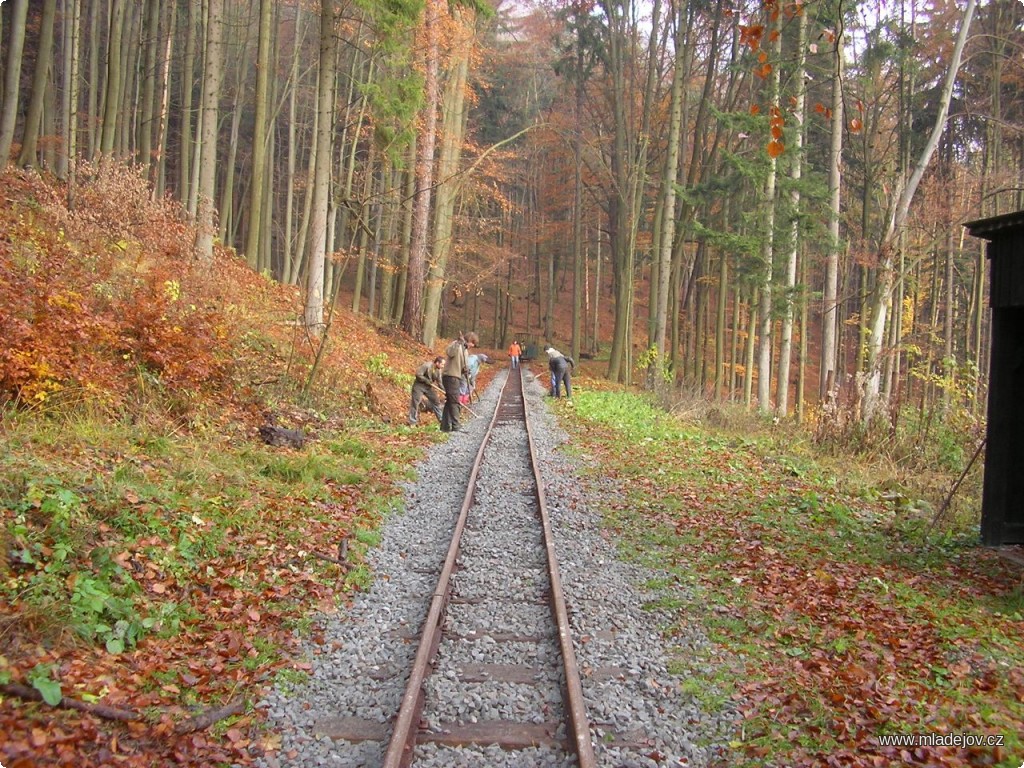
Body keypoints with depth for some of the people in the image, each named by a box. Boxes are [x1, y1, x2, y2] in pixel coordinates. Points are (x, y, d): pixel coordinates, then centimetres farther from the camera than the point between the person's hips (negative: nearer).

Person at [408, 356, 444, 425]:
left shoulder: (438, 370, 0)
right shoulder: (427, 366, -22)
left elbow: (439, 382, 4)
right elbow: (418, 374, -25)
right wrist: (427, 380, -24)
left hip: (429, 387, 7)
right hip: (419, 386, -7)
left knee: (436, 401, 4)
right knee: (415, 403, -9)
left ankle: (441, 419, 11)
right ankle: (412, 422, -5)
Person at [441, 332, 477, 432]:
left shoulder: (465, 349, 18)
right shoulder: (456, 345, -12)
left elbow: (465, 365, 21)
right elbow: (449, 352, -34)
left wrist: (466, 371, 2)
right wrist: (458, 343, -41)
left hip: (456, 377, 10)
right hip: (451, 377, -10)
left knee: (450, 402, 11)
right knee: (455, 402, -9)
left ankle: (446, 426, 16)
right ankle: (455, 426, -7)